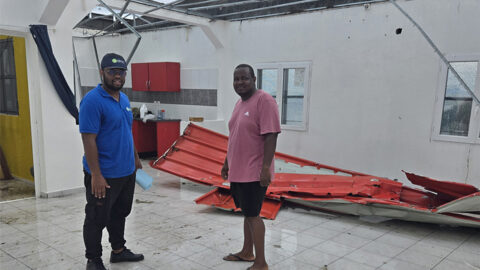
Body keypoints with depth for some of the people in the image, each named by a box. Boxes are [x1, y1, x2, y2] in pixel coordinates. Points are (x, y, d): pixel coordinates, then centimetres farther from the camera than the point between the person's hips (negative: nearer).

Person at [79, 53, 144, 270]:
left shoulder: (124, 99, 9)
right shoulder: (92, 101, -17)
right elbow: (88, 140, -20)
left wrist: (136, 159, 19)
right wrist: (96, 175, -22)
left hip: (127, 171, 8)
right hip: (104, 175, -8)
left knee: (120, 213, 21)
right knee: (97, 219, 7)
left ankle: (118, 250, 38)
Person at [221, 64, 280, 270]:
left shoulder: (264, 101, -15)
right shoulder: (239, 103, 13)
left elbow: (270, 136, -20)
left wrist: (266, 168, -24)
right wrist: (227, 162, 20)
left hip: (254, 172, -8)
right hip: (238, 170, 8)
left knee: (252, 214, -2)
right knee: (247, 212, 18)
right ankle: (247, 252, 33)